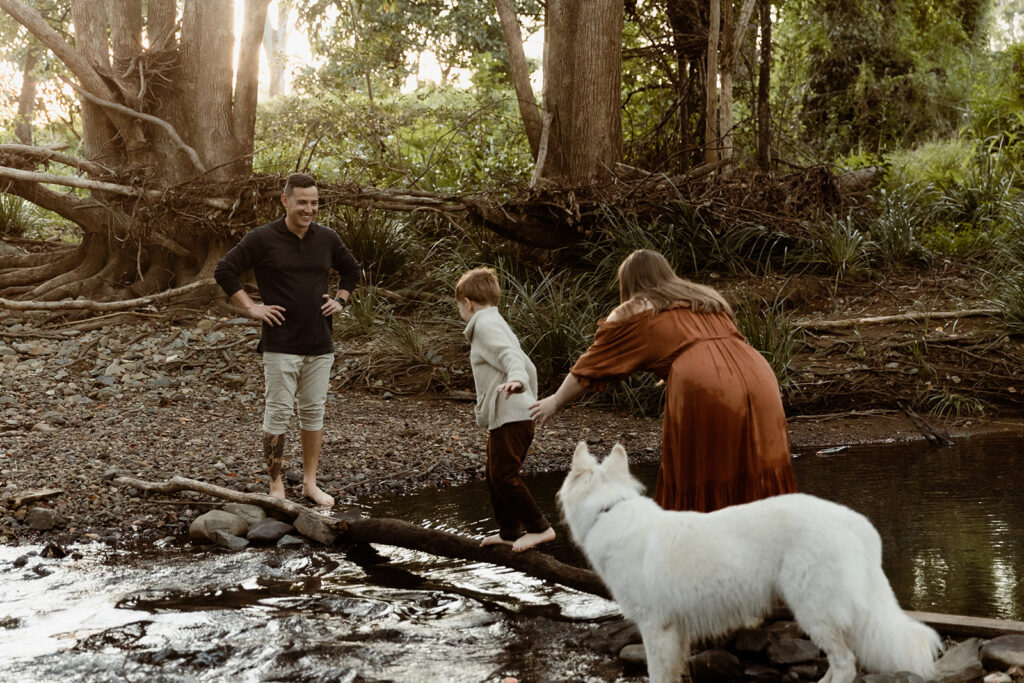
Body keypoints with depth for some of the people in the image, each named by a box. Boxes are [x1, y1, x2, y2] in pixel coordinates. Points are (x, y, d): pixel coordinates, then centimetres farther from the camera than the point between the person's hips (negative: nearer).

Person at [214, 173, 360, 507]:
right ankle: (276, 485, 8)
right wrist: (251, 307, -9)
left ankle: (310, 483, 20)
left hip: (320, 344, 4)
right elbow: (224, 270, -5)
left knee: (314, 412, 10)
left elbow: (351, 269, 24)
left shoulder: (327, 239, 7)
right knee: (278, 413, -2)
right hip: (280, 345, -4)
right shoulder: (262, 239, -7)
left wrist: (340, 301, 10)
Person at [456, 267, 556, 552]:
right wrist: (531, 401, 34)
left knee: (504, 475, -12)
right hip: (516, 414, 11)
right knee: (495, 476, 16)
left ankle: (539, 528, -10)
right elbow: (528, 366, 26)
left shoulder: (485, 325, -7)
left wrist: (516, 379, -43)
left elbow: (511, 356, -24)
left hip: (509, 416, -11)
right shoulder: (499, 324, 24)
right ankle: (508, 531, 23)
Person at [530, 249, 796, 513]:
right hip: (759, 379, 6)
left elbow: (594, 364, 20)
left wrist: (556, 401, 31)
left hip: (704, 392, -5)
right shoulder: (709, 299, 30)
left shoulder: (634, 313, 14)